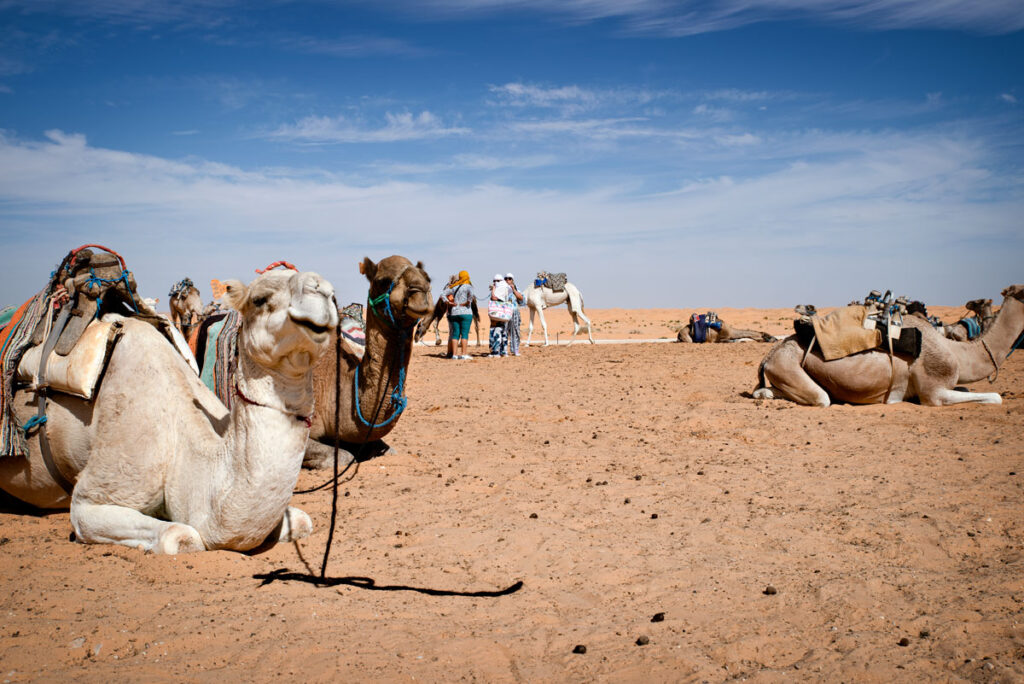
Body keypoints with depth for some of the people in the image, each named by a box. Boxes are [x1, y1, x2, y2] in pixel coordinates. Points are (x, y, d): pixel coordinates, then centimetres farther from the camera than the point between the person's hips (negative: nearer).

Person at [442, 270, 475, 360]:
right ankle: (463, 354, -6)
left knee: (455, 333, 7)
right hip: (465, 313, -5)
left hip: (454, 313, 5)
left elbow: (442, 293, 12)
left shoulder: (454, 287, 11)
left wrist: (448, 302, 5)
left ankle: (454, 354, 5)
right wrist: (467, 303, -13)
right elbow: (472, 294, -25)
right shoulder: (467, 286, -5)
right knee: (464, 333, -3)